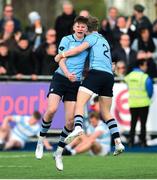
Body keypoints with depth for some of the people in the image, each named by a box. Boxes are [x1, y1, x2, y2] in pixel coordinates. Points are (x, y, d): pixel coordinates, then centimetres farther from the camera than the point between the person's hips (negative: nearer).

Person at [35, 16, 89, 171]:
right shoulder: (66, 40, 0)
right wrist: (67, 74, -25)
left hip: (75, 83, 3)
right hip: (60, 78, -3)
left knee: (70, 120, -6)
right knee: (51, 109, -25)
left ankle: (59, 153, 10)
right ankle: (41, 140, -1)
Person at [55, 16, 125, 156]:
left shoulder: (93, 37, 8)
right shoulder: (104, 40, 32)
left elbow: (80, 48, -7)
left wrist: (62, 55, -2)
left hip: (96, 72, -7)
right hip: (109, 76, 7)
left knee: (80, 103, -16)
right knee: (106, 113, 13)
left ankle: (78, 128, -43)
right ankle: (118, 142, 1)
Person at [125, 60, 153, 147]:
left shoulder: (129, 76, 0)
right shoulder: (145, 77, -14)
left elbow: (129, 88, 8)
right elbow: (150, 90, -8)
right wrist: (148, 97, 12)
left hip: (132, 104, 4)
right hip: (143, 104, -4)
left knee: (133, 124, 11)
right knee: (143, 124, 3)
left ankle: (131, 142, 8)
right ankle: (143, 142, 2)